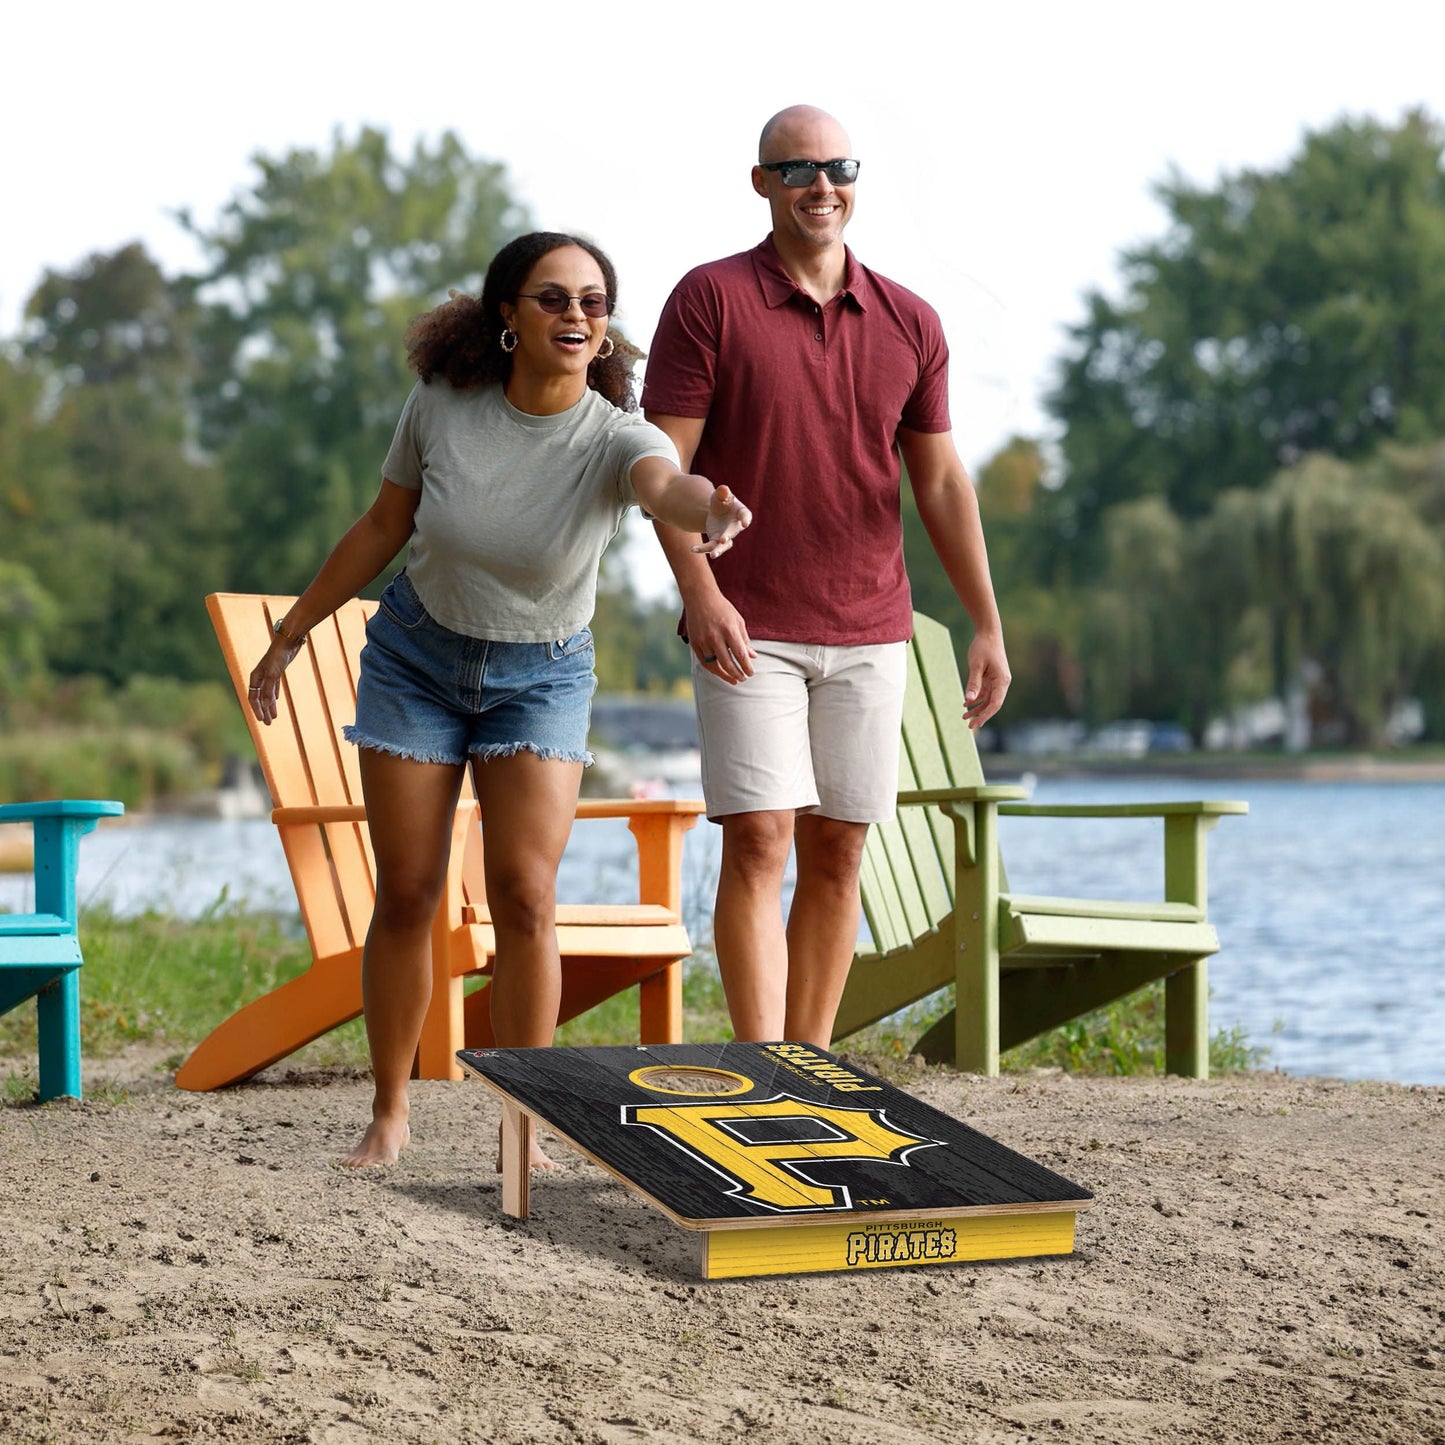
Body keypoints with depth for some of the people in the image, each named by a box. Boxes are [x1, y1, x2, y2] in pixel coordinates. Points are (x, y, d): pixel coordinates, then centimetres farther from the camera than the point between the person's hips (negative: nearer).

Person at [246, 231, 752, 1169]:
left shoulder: (613, 438, -23)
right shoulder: (443, 404, -15)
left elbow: (668, 484, -47)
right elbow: (384, 527, 0)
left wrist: (711, 510, -72)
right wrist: (293, 633, 7)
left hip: (541, 676, -1)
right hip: (416, 657, 1)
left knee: (526, 893, -13)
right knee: (408, 893, 2)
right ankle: (390, 1114, 17)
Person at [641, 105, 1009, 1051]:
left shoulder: (910, 324, 9)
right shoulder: (711, 300, -2)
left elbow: (942, 483, 11)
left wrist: (988, 626, 5)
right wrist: (699, 592, -19)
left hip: (869, 633, 4)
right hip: (748, 632, -4)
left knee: (837, 853, 6)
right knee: (758, 841, -10)